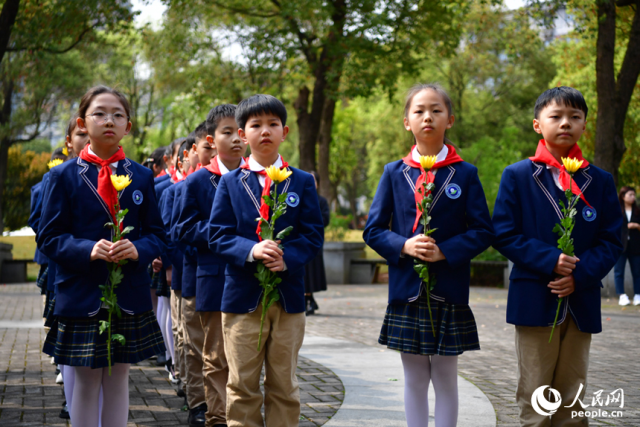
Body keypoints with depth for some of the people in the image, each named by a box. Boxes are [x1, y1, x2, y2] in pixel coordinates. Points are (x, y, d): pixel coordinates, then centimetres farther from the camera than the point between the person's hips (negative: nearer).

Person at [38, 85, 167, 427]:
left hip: (130, 294, 2)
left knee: (118, 380, 10)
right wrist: (87, 249, -20)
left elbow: (156, 234, 6)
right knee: (86, 384, 5)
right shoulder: (64, 176, 0)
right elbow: (49, 237, -3)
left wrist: (139, 249, -16)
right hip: (81, 294, -2)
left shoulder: (142, 177, 6)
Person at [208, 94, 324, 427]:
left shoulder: (302, 182, 7)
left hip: (288, 296, 1)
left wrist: (287, 259, -18)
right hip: (242, 296, -1)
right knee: (242, 386, 4)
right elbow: (218, 235, -2)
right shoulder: (230, 183, 5)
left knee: (284, 386, 8)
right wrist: (251, 250, -20)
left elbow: (313, 234, 0)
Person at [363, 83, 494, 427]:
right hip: (407, 291, 1)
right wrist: (404, 246, -14)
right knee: (414, 379, 10)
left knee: (446, 379, 7)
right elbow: (373, 230, 4)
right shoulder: (394, 173, 5)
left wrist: (444, 252, -17)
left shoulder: (465, 174, 1)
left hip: (449, 291, -1)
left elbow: (482, 231, -3)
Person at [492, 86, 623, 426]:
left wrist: (580, 275, -13)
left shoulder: (600, 181, 7)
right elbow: (504, 234, -5)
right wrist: (549, 260, -18)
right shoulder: (517, 176, 0)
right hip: (534, 300, -3)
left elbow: (611, 241, 3)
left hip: (581, 304, 3)